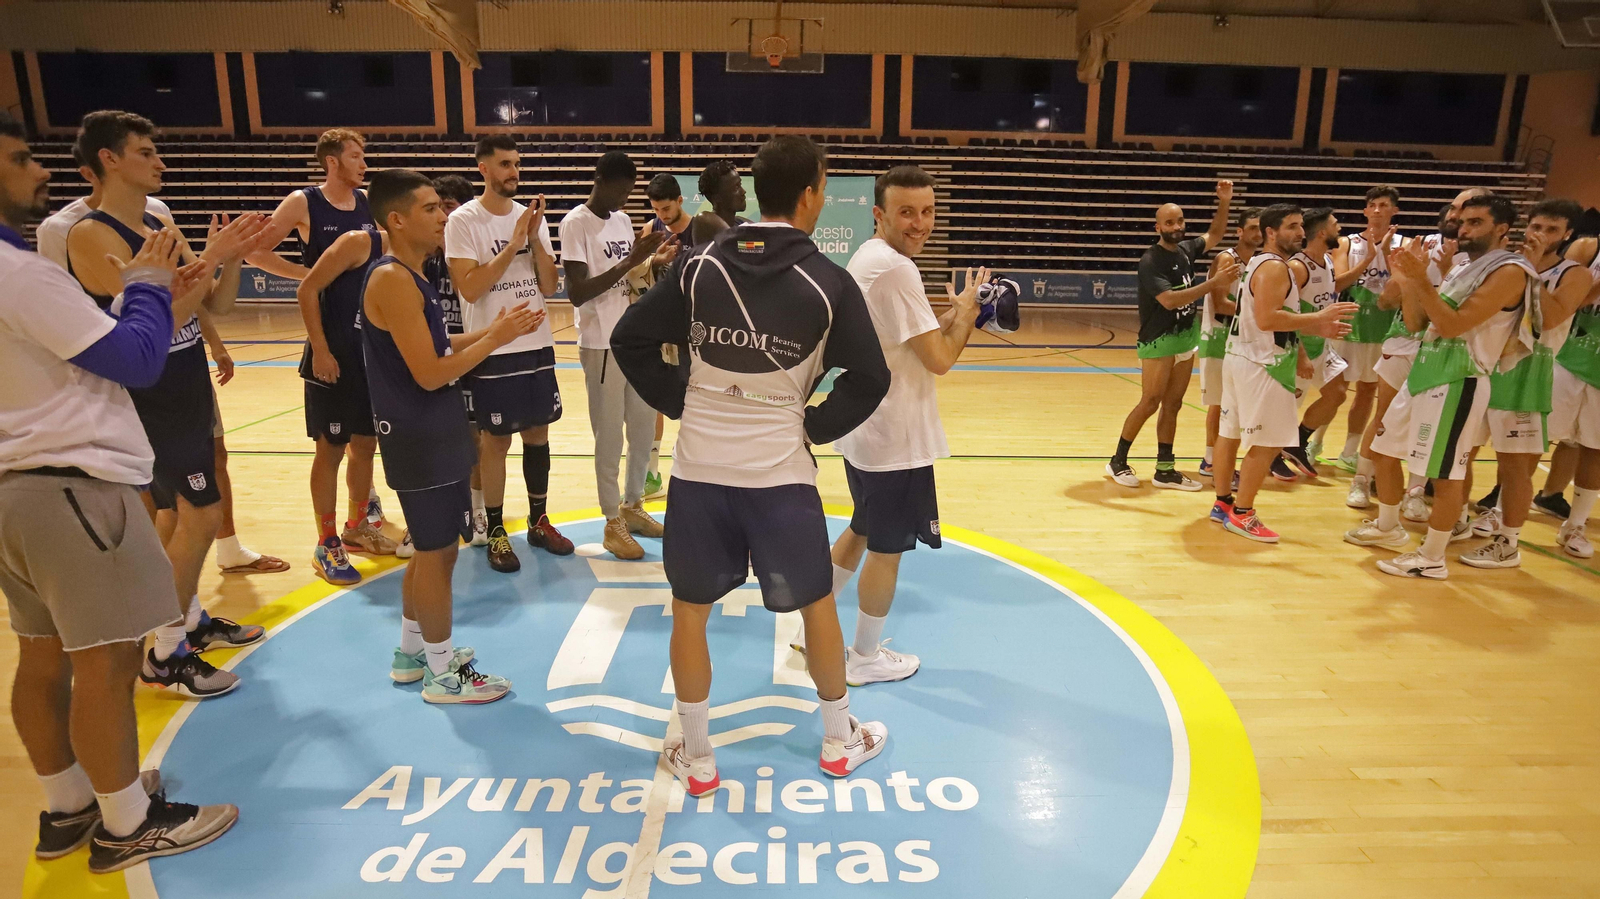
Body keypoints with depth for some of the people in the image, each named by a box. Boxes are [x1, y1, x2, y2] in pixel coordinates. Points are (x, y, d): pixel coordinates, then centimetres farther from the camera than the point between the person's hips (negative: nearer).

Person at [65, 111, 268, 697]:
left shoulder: (160, 229, 9)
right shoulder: (92, 235, -16)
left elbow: (218, 306, 10)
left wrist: (233, 255, -5)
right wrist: (210, 258, -23)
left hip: (186, 396, 9)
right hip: (150, 404, -9)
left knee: (188, 515, 17)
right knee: (201, 517, -9)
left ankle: (192, 621, 32)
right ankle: (165, 656, 4)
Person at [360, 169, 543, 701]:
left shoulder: (409, 276, 12)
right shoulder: (393, 279, -19)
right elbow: (430, 373, -23)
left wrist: (493, 331, 8)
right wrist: (494, 339, -15)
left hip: (434, 432, 10)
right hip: (419, 438, -10)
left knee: (432, 548, 19)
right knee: (435, 551, 0)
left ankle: (412, 653, 33)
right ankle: (443, 673, 14)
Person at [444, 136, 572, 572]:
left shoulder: (532, 217, 7)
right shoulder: (464, 221, -8)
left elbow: (549, 287, 3)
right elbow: (469, 288, -18)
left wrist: (535, 238, -10)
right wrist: (512, 245, -20)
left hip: (538, 344, 5)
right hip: (493, 349, -5)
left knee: (538, 432, 12)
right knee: (495, 439, 3)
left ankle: (539, 522, 25)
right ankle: (495, 532, 16)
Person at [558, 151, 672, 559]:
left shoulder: (623, 220, 11)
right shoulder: (576, 223, -12)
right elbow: (577, 293, -19)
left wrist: (652, 262, -2)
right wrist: (630, 262, -24)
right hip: (602, 343, -8)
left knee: (643, 425, 14)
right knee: (610, 434, 1)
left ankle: (633, 505, 30)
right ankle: (613, 522, 13)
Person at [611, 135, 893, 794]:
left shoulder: (699, 265, -1)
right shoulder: (828, 282, -7)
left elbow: (630, 339, 0)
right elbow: (869, 380, -7)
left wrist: (680, 404, 9)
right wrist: (815, 428, 7)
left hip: (699, 468, 2)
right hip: (782, 471, -1)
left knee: (690, 609, 16)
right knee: (816, 603, 18)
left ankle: (696, 757, 27)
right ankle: (840, 740, 34)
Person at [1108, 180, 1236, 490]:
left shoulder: (1186, 249, 5)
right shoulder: (1150, 261, -17)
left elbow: (1215, 235, 24)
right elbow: (1169, 300, -29)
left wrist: (1224, 203, 9)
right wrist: (1214, 282, -32)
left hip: (1186, 339, 7)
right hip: (1158, 341, -7)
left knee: (1172, 405, 9)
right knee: (1150, 404, -2)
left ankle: (1165, 470, 15)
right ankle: (1118, 461, 13)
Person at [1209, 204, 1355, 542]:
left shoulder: (1258, 262, 17)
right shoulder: (1274, 267, -15)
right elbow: (1267, 318, -27)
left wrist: (1316, 328, 11)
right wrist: (1318, 317, -21)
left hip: (1241, 357, 11)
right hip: (1261, 364, -10)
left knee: (1230, 433, 13)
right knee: (1267, 443, -5)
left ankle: (1223, 503, 22)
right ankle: (1241, 514, 0)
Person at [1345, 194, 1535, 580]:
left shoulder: (1510, 271, -12)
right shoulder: (1462, 269, 16)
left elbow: (1453, 325, -22)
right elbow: (1416, 323, 12)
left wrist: (1422, 280, -23)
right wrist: (1406, 279, -1)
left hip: (1458, 382, -9)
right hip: (1424, 373, 9)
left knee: (1445, 473, -3)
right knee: (1385, 452, 16)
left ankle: (1432, 559, 8)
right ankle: (1387, 528, 33)